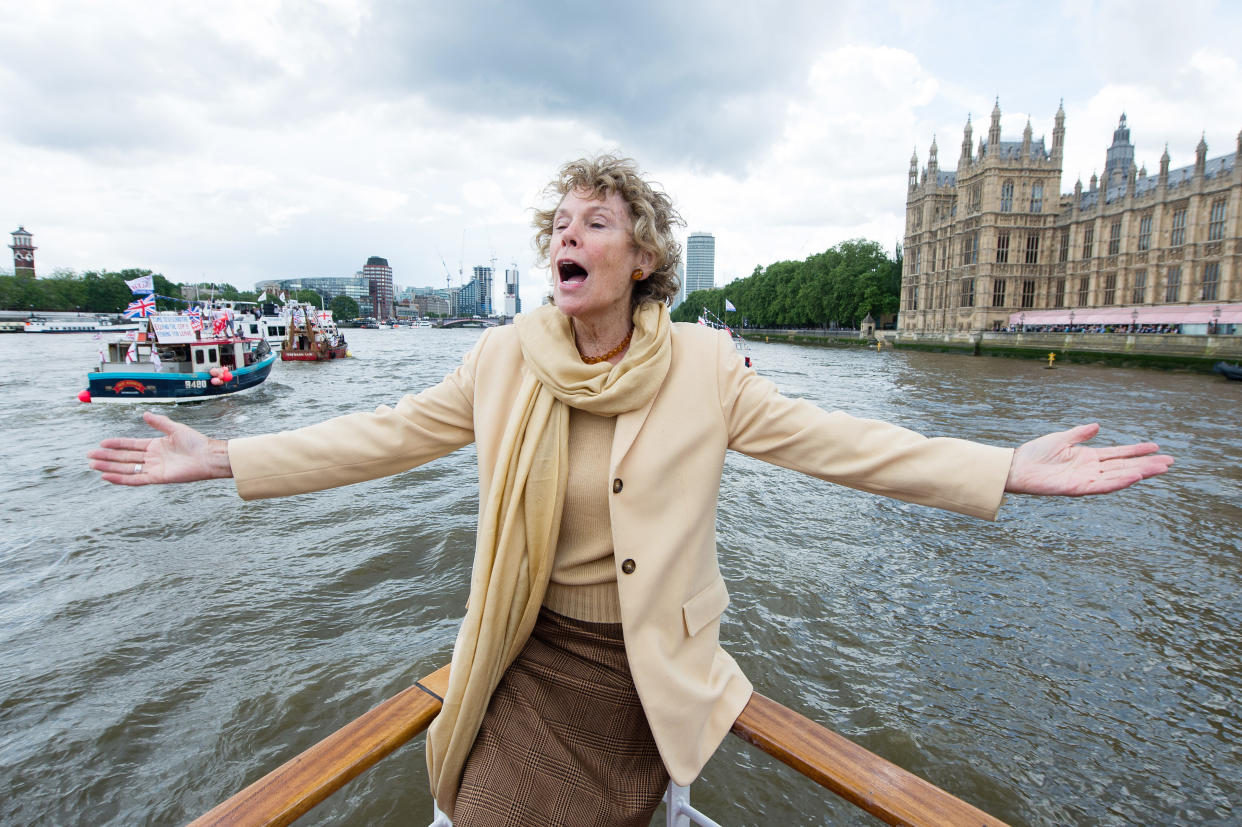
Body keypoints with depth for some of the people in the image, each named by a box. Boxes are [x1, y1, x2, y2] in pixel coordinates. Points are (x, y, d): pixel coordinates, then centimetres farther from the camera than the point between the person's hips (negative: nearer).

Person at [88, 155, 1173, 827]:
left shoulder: (704, 365, -13)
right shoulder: (503, 358, -8)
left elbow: (828, 439, -11)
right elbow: (390, 433, -1)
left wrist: (1008, 469, -15)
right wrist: (224, 459, 0)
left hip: (652, 662, -1)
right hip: (533, 657, 2)